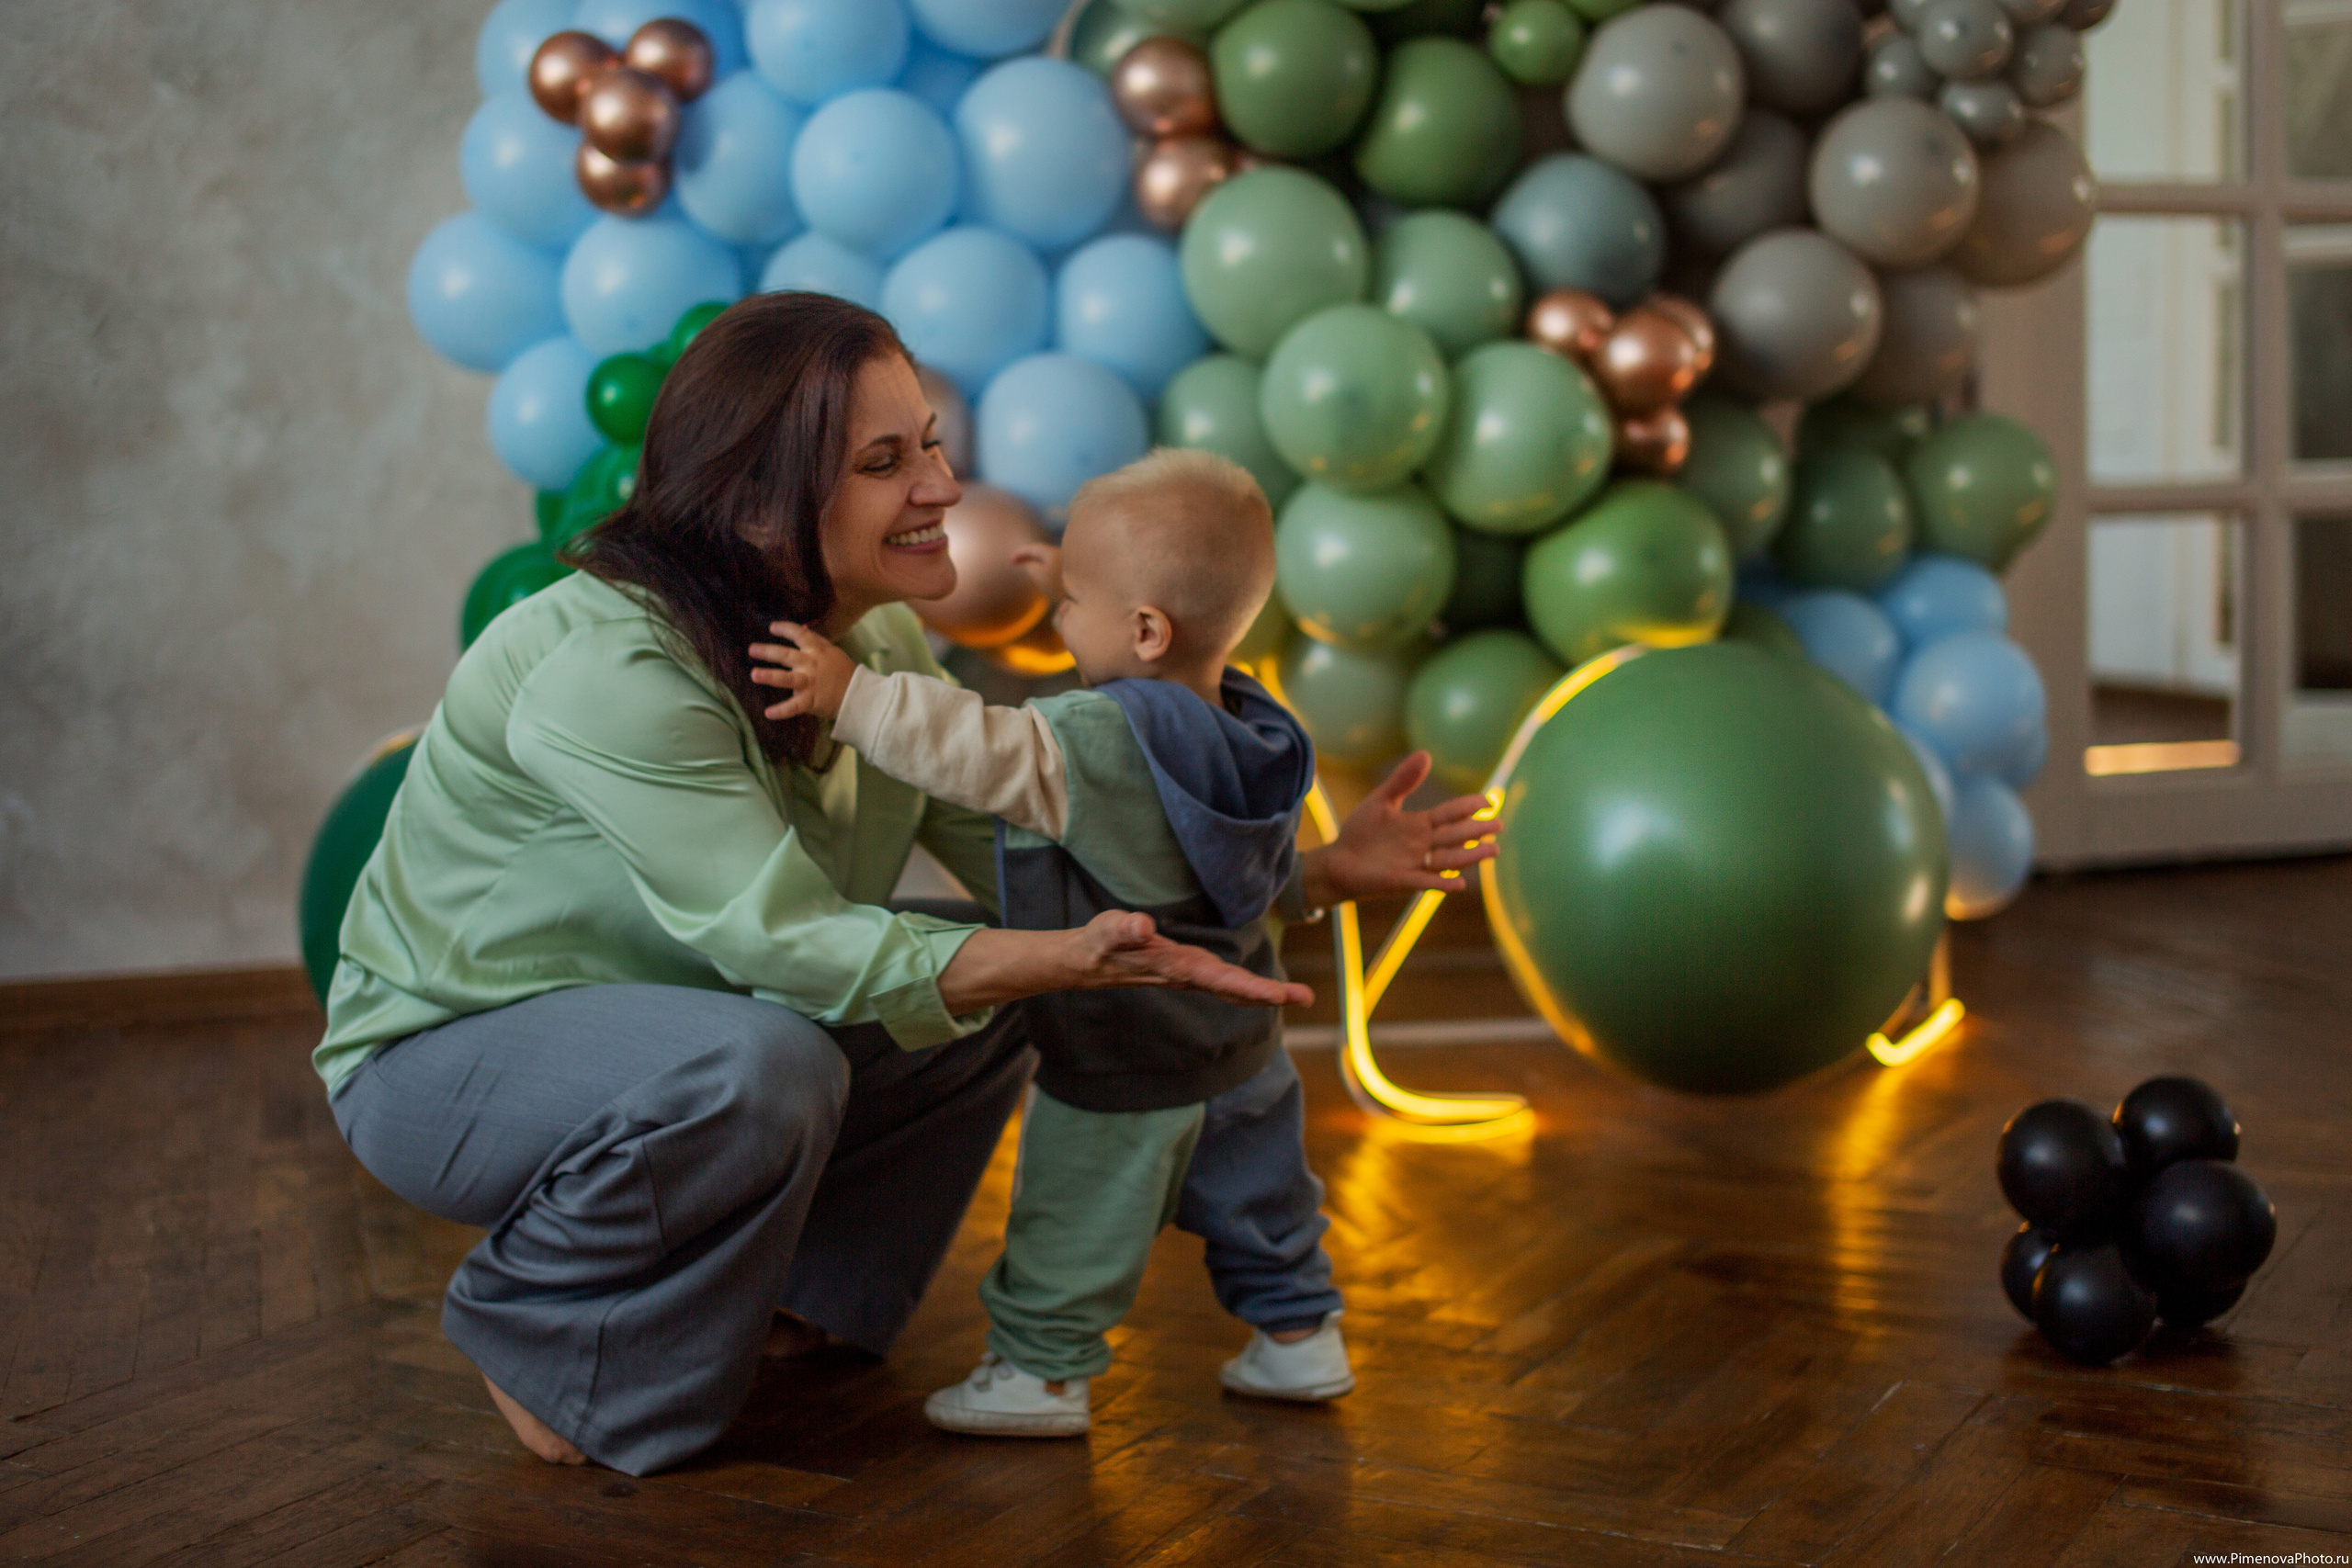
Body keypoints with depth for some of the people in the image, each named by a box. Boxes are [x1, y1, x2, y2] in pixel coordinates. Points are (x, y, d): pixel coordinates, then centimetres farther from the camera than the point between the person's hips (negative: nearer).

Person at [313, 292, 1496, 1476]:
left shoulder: (882, 650, -5)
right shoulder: (606, 669, -31)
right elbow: (790, 943, -34)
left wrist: (1316, 873, -9)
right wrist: (1076, 959, -45)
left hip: (674, 1039, 8)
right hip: (444, 1055, -8)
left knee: (997, 981, -4)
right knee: (761, 1067, -36)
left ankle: (782, 1288, 7)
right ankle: (536, 1341, -9)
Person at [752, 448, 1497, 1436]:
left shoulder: (1102, 742, -30)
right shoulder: (1231, 721, -2)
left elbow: (984, 754, -38)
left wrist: (850, 693, -34)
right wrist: (1083, 589, 20)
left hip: (1123, 1063, -8)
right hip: (1240, 1039, 8)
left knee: (1074, 1215, 9)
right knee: (1255, 1191, 24)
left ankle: (1039, 1371, 20)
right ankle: (1299, 1333, 36)